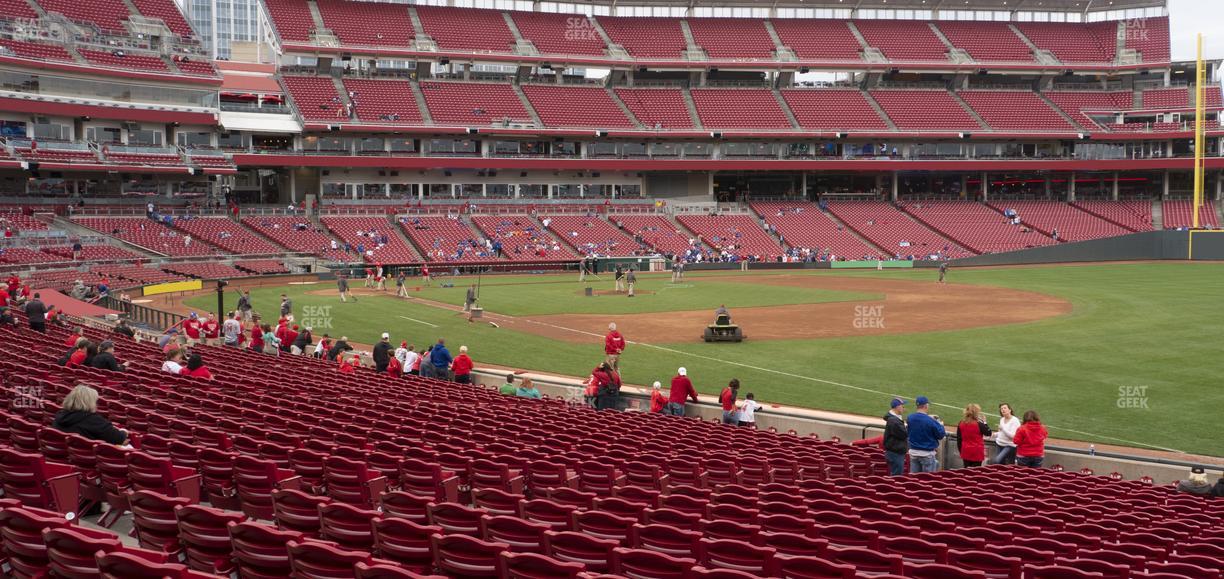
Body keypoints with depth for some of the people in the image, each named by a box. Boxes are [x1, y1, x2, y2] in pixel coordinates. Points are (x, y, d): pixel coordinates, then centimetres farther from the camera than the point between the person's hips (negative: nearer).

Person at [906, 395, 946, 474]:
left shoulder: (909, 418, -5)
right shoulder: (931, 421, -20)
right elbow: (941, 435, -12)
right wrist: (940, 425, 9)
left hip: (913, 452, 5)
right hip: (927, 453, -5)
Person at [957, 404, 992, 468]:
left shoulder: (961, 424, 0)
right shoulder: (979, 424, -15)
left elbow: (959, 439, 7)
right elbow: (988, 433, -2)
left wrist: (960, 451, 17)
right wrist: (984, 422, 6)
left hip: (965, 452, 5)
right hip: (977, 452, -5)